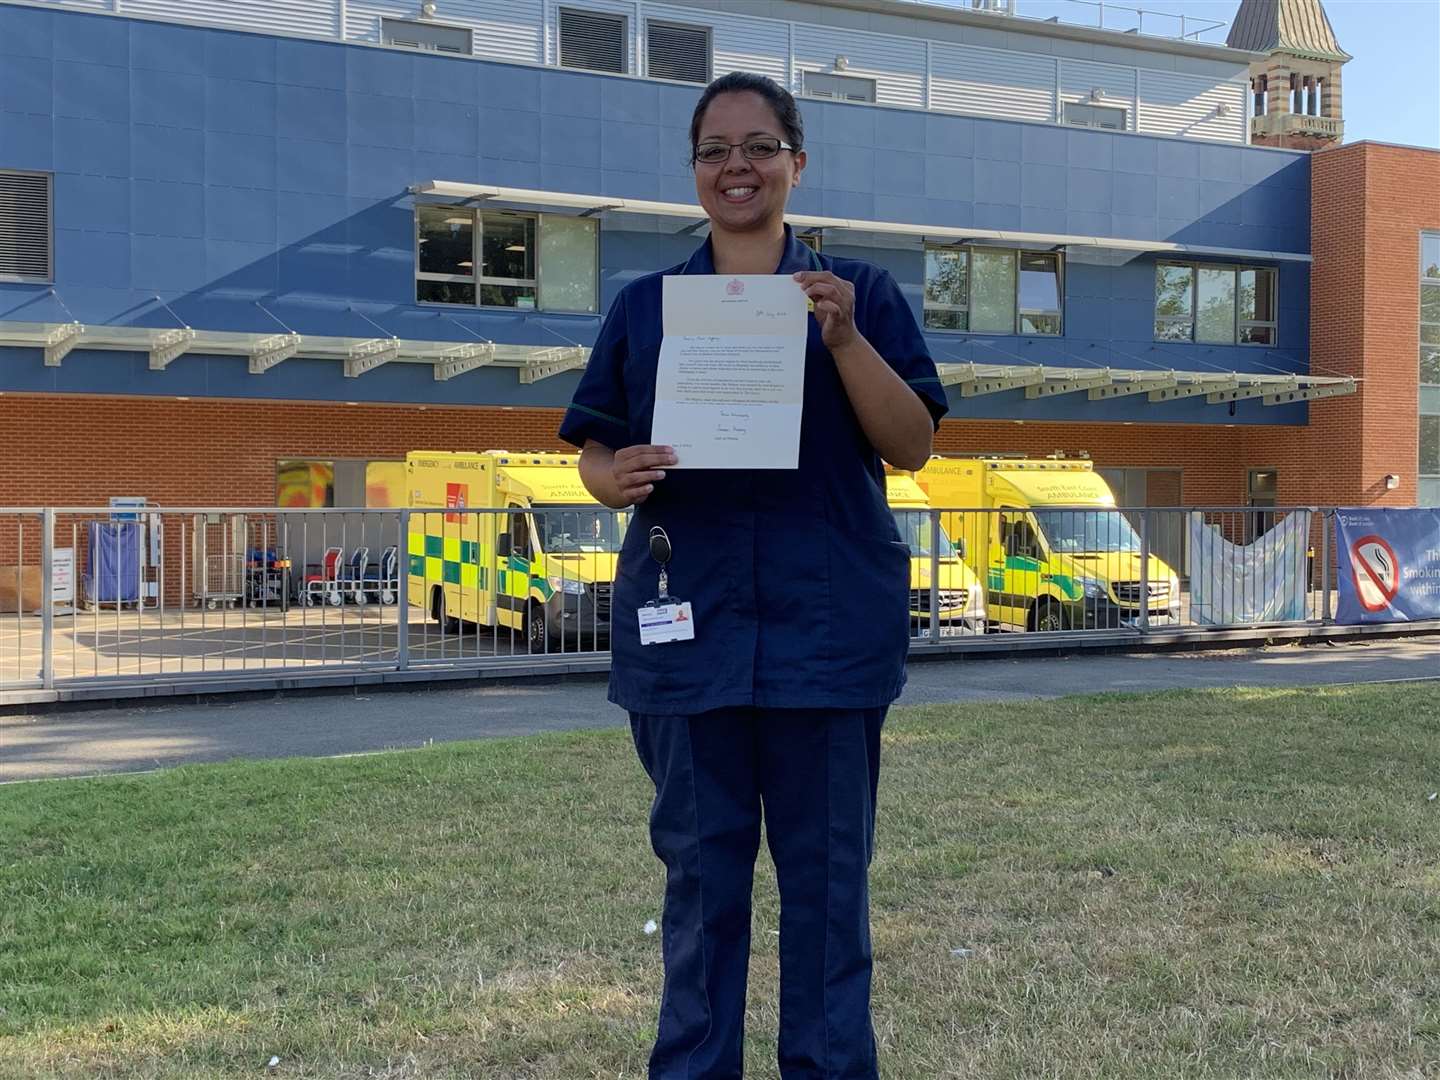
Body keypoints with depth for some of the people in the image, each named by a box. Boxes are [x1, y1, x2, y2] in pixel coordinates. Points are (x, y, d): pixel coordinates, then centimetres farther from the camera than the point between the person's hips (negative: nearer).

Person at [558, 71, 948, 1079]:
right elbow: (595, 450, 11)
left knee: (826, 865, 5)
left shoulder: (861, 292, 7)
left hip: (827, 624, -1)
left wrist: (845, 337, -14)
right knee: (701, 863, 8)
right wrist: (615, 477, -12)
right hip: (687, 620, 2)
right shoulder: (645, 304, 11)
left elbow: (913, 446, 0)